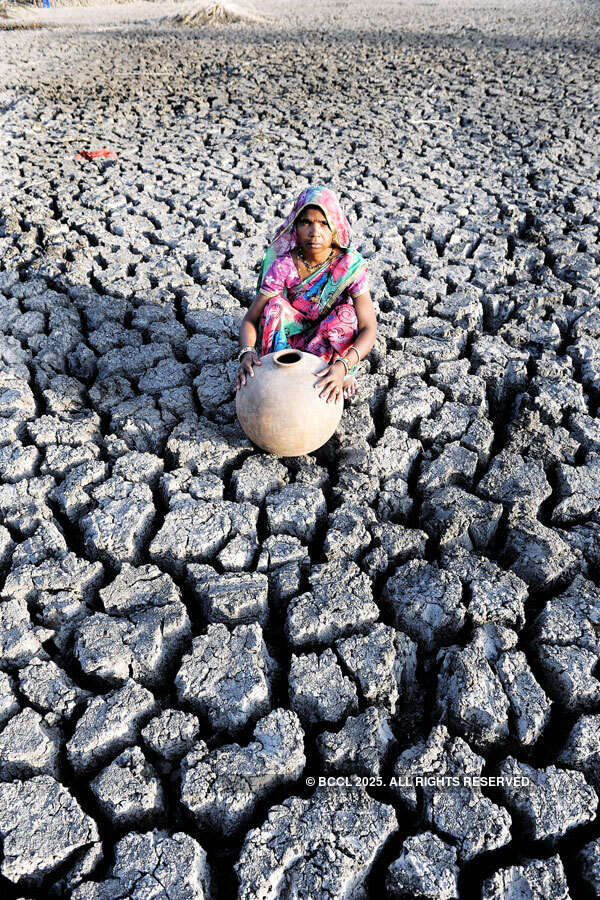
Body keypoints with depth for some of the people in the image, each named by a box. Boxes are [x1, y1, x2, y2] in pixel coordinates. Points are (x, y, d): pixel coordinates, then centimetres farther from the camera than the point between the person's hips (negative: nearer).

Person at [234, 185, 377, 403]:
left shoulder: (350, 264, -23)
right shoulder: (283, 265, -22)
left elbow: (369, 328, -29)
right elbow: (249, 320, -21)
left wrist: (343, 366, -47)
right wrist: (247, 352, -45)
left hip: (332, 338, 0)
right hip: (291, 335, 0)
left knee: (347, 313, -30)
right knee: (275, 305, -28)